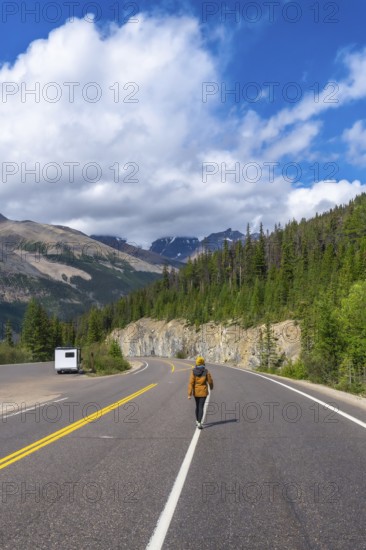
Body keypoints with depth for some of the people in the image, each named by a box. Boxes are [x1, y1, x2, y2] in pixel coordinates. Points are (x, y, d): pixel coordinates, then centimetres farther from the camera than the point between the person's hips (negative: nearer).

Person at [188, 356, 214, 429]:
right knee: (201, 407, -2)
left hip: (196, 391, 3)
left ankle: (197, 421, 32)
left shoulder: (193, 371, -10)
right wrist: (211, 387, 20)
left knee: (197, 406, 22)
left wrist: (189, 394, -14)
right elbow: (210, 381, -4)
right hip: (203, 391, -3)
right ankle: (199, 423, -12)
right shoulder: (206, 371, -14)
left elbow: (191, 383, -15)